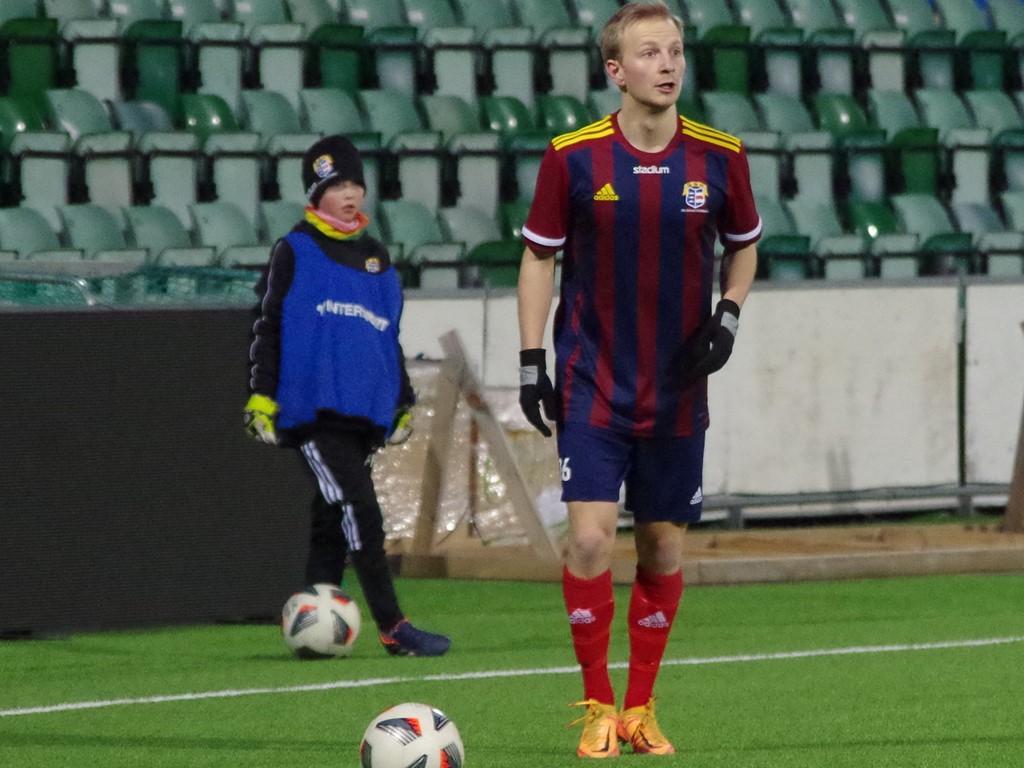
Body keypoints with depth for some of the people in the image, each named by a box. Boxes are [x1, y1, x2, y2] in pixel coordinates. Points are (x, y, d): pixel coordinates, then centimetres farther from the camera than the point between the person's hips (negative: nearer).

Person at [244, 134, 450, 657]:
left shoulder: (378, 261, 20)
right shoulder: (294, 253, 2)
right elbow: (267, 327, 1)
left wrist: (404, 402, 26)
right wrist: (261, 400, -5)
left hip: (365, 415, 6)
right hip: (312, 412, -6)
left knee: (332, 525, 7)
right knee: (358, 512, -15)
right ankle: (392, 628, -16)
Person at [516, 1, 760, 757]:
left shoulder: (720, 157, -4)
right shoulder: (572, 156, -9)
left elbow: (744, 244, 13)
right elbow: (539, 255, 1)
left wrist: (729, 313, -5)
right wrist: (531, 359, -4)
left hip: (677, 390, 2)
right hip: (592, 384, -2)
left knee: (664, 546, 8)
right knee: (590, 537, -13)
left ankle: (641, 708, 22)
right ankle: (597, 706, 1)